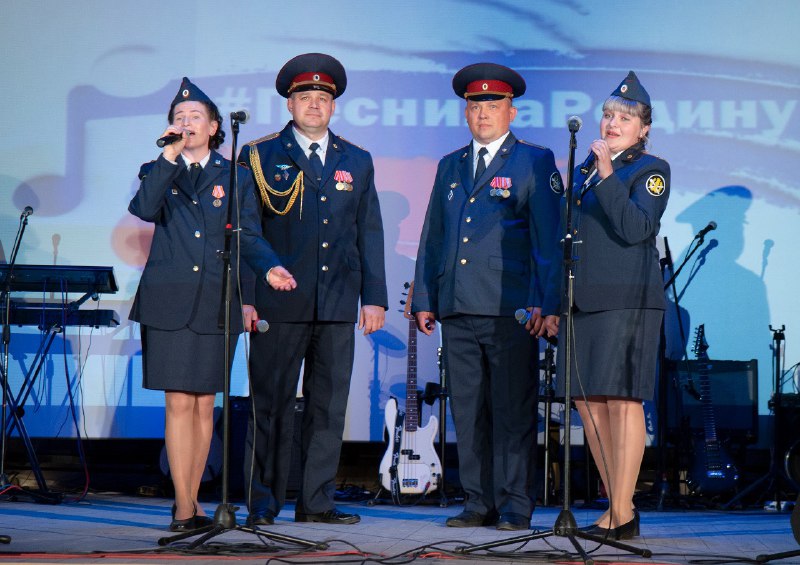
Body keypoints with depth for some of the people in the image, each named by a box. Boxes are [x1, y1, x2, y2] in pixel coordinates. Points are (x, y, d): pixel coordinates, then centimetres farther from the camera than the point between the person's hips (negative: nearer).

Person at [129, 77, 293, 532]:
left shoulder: (235, 177, 12)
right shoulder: (158, 171, 12)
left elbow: (249, 235, 6)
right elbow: (145, 209, -10)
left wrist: (269, 267, -13)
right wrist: (169, 156, -13)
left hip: (216, 302, 1)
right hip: (169, 301, -1)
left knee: (204, 403, 5)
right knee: (179, 402, -6)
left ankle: (190, 498, 14)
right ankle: (185, 506, -5)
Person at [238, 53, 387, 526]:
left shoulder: (357, 162, 15)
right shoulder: (259, 156, 5)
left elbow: (369, 234, 13)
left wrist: (374, 298, 6)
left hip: (338, 305, 3)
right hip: (280, 303, -3)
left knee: (329, 405, 4)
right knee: (272, 404, -1)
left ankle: (317, 501, 11)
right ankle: (262, 502, 6)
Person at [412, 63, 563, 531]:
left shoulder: (535, 162, 4)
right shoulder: (450, 167, 20)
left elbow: (548, 237, -3)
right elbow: (432, 237, 21)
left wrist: (542, 302, -12)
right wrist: (425, 299, 13)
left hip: (511, 310, -5)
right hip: (458, 310, 5)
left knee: (513, 412, -4)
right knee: (469, 411, 7)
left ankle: (515, 506, 1)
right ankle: (480, 503, 13)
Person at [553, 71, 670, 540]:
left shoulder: (652, 171, 1)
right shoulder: (585, 172, 20)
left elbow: (635, 228, -14)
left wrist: (607, 175, -17)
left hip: (626, 298, -7)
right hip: (582, 298, 7)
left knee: (622, 399, -10)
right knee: (587, 401, 5)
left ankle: (622, 515, -7)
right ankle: (618, 505, 14)